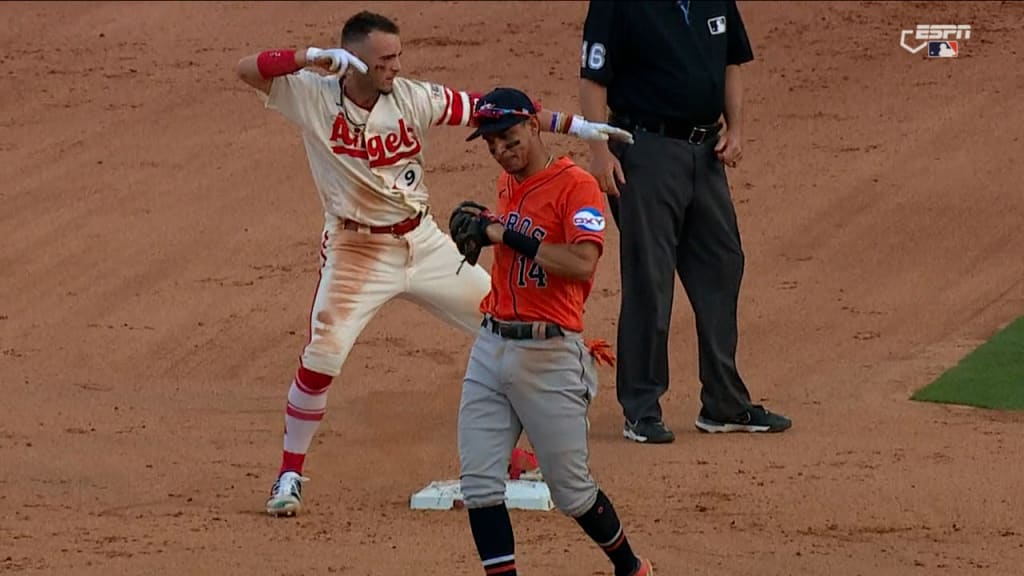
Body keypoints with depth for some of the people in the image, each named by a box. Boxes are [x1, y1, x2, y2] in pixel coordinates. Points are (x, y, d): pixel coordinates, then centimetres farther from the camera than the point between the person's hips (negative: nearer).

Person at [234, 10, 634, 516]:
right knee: (320, 360, -13)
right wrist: (317, 56, -37)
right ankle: (289, 475, 4)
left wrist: (574, 126, -8)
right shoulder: (313, 96, -14)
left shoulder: (412, 98, -7)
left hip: (423, 242, 4)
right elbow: (247, 70, -24)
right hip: (355, 252, -4)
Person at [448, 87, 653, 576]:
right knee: (479, 485, -2)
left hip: (548, 355, -7)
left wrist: (505, 234, -22)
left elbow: (582, 262, -25)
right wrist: (480, 227, 12)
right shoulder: (508, 185, 13)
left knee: (571, 490, 4)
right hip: (491, 347, 7)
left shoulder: (576, 186, -11)